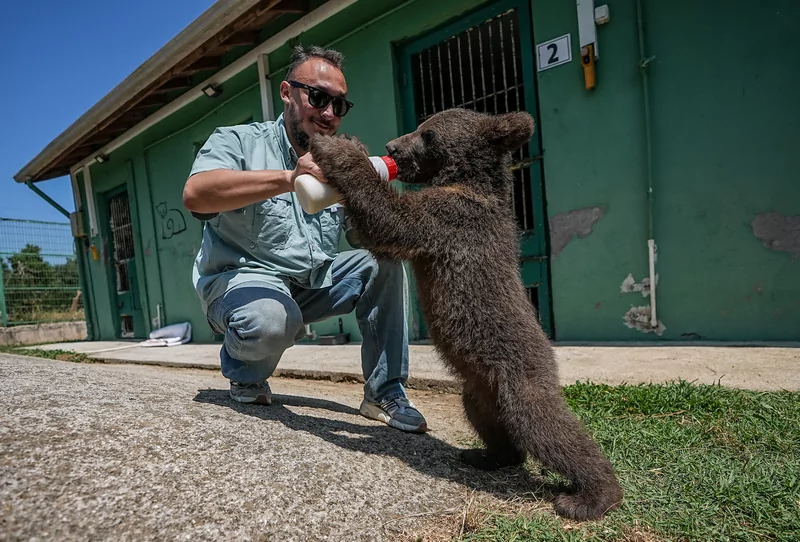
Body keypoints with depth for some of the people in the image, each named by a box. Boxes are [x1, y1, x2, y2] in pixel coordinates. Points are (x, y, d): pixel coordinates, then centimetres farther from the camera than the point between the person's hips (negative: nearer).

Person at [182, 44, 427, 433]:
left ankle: (385, 392, -6)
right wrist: (289, 179, -39)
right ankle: (245, 375, 3)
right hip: (241, 278, -4)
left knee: (385, 261, -13)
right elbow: (195, 194, -28)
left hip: (314, 282, 5)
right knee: (272, 320, -36)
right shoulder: (238, 141, -6)